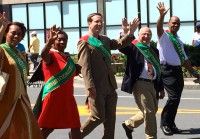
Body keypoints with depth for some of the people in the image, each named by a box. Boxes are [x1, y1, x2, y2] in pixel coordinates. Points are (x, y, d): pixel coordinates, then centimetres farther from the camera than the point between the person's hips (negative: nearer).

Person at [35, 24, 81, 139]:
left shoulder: (68, 57, 13)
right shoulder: (50, 55, -10)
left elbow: (74, 72, 26)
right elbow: (43, 54, -36)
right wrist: (50, 40, -53)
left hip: (68, 97, 7)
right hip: (53, 96, -7)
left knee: (76, 126, 8)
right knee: (48, 127, 0)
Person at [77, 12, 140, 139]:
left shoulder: (105, 39, 15)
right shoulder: (84, 42, -9)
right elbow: (85, 66, -16)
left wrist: (131, 32, 5)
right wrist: (90, 86, -23)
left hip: (110, 86, 7)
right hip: (97, 87, -7)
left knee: (110, 118, 10)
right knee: (98, 117, -2)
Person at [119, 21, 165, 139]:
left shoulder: (154, 50, 16)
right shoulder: (133, 47, -2)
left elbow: (158, 70, 18)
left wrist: (161, 88, 17)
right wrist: (125, 32, -38)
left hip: (153, 84, 7)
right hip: (140, 83, -7)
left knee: (153, 110, 16)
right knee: (149, 112, -6)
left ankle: (129, 124, 31)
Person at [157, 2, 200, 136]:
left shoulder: (179, 40, 20)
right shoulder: (164, 36, -2)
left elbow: (184, 58, 25)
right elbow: (159, 27, -25)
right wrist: (162, 15, -43)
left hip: (178, 70, 8)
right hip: (167, 70, -8)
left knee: (176, 99, 9)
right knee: (173, 97, -17)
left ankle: (171, 124, 20)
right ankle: (164, 123, -2)